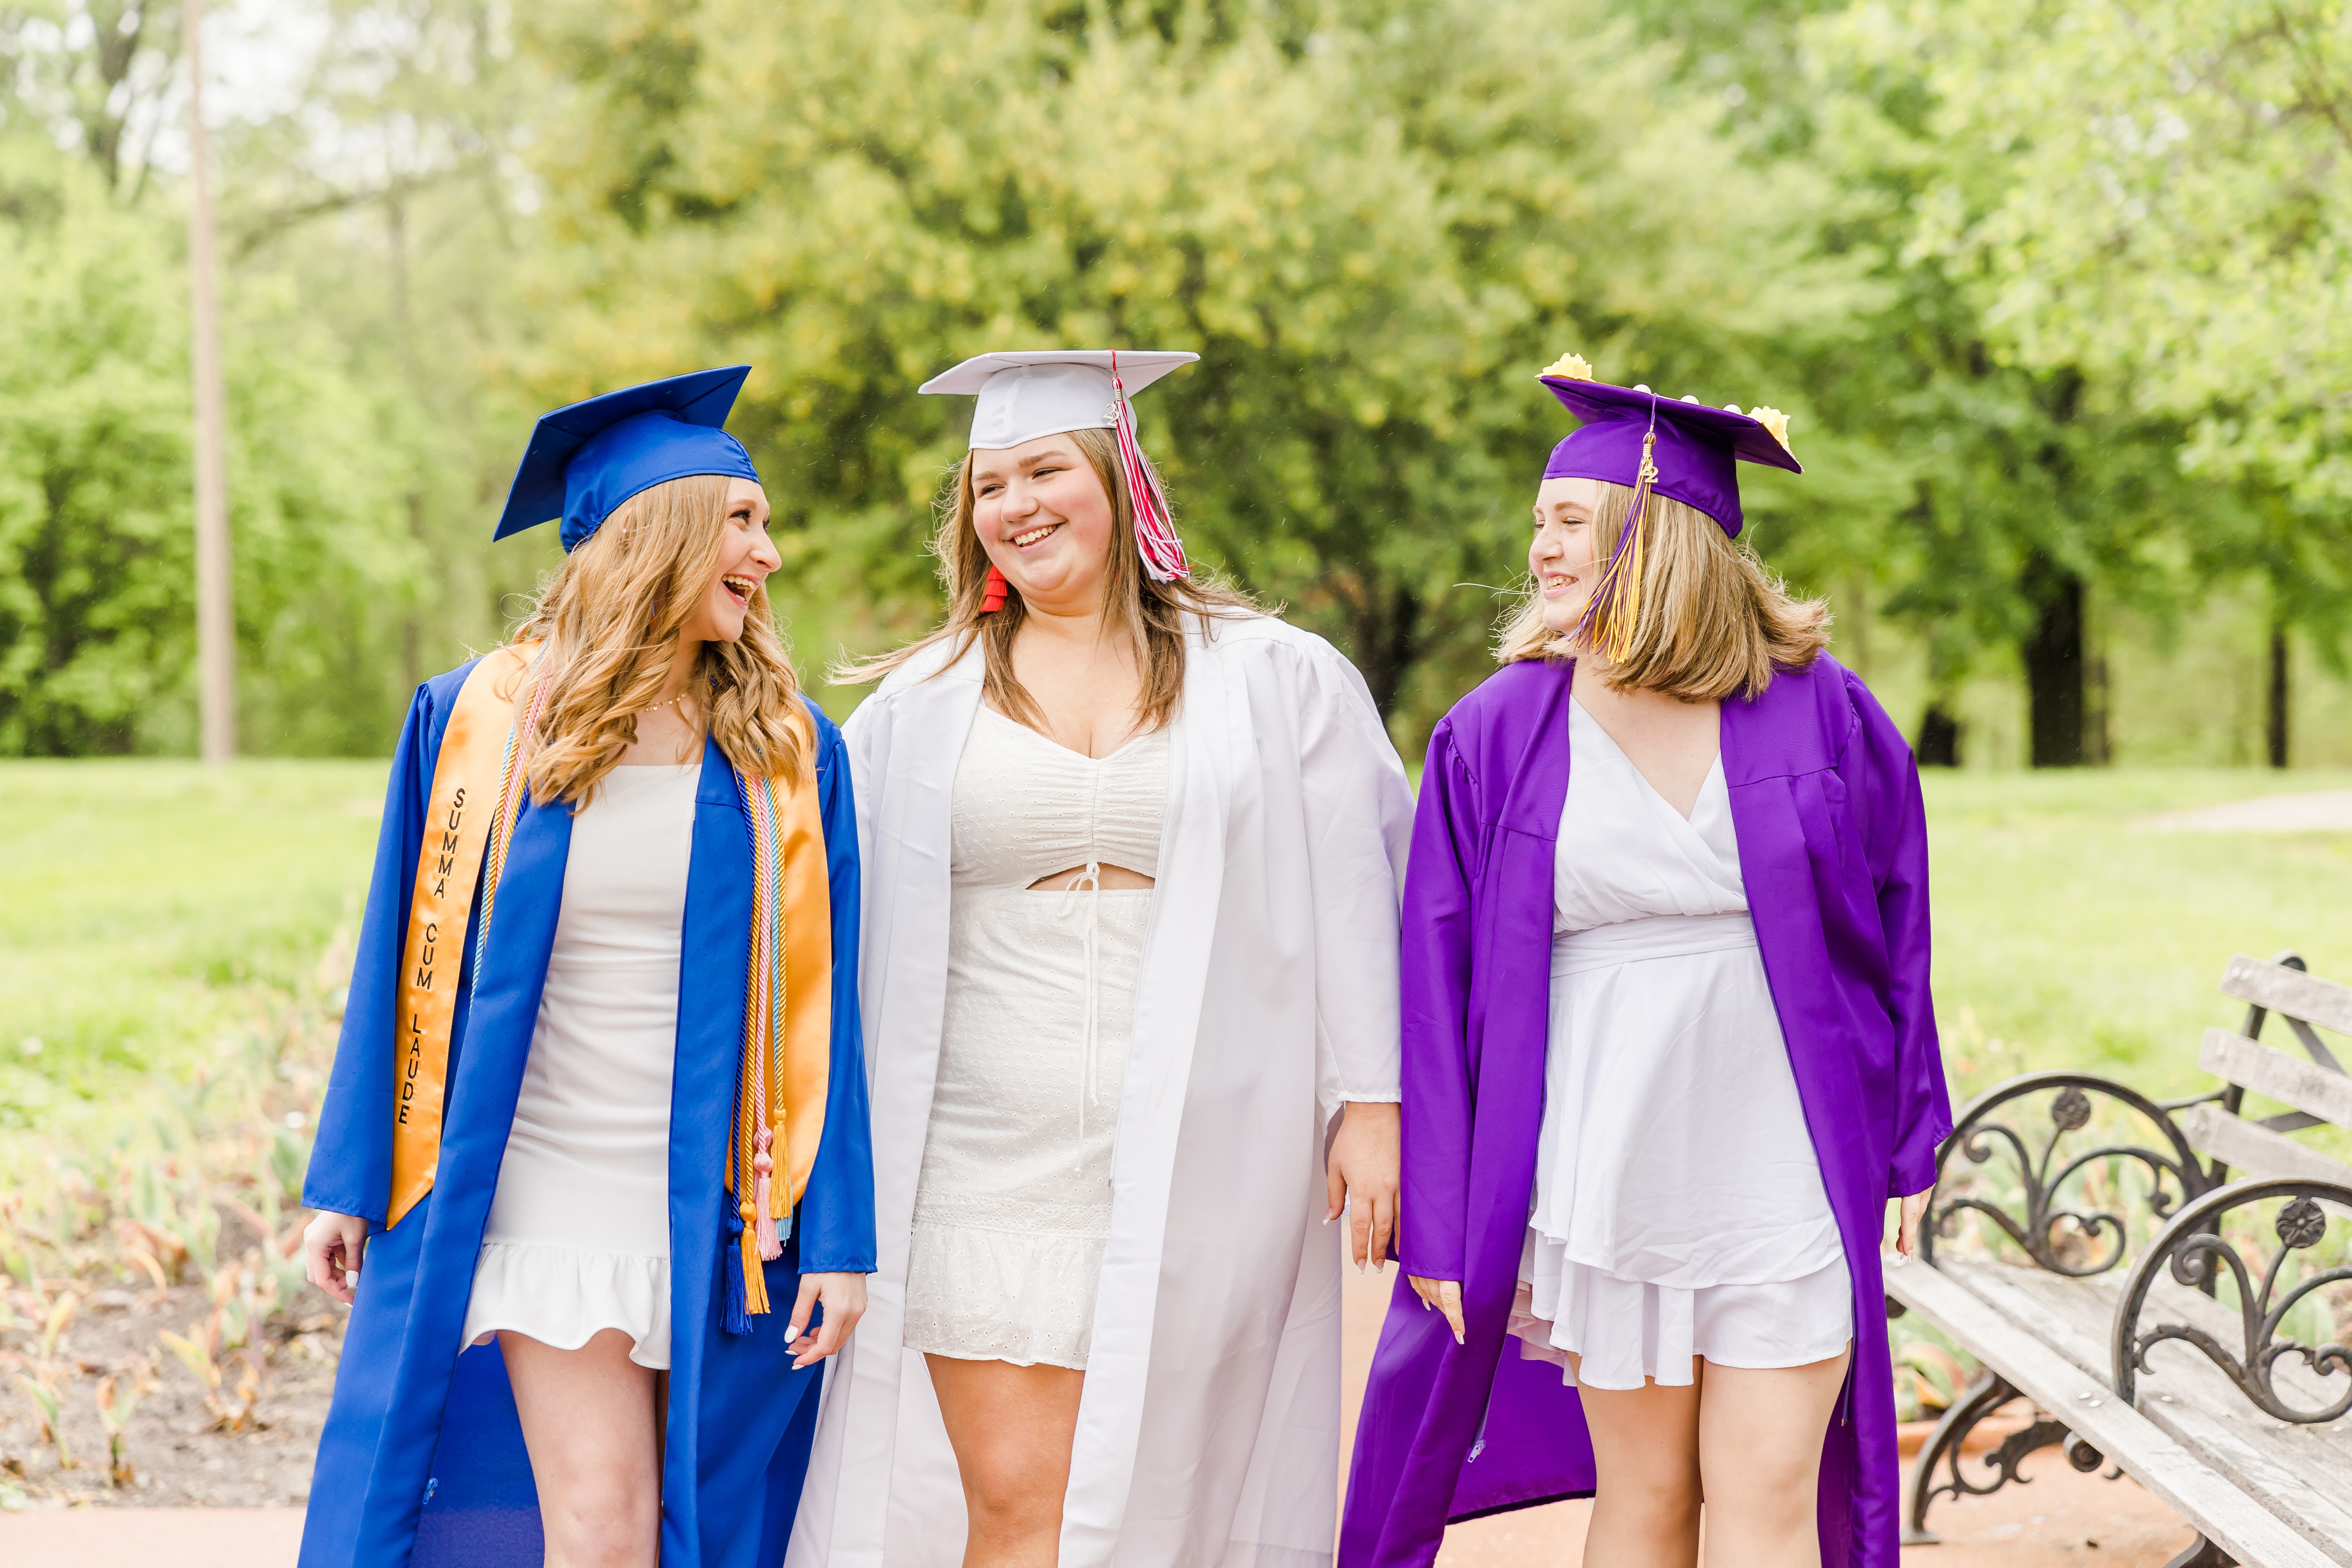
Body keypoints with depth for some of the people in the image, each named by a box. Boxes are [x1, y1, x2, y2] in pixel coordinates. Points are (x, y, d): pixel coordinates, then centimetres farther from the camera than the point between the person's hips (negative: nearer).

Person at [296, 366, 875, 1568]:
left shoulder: (789, 756, -1)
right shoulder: (473, 724, -3)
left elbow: (820, 1005, -1)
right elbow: (404, 963, 4)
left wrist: (840, 1239, -5)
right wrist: (348, 1188, 6)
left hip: (715, 1215, 1)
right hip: (539, 1190, -1)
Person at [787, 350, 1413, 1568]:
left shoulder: (1276, 680, 6)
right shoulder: (922, 703, 10)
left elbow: (1355, 898, 4)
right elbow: (846, 912, 15)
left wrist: (1371, 1101, -3)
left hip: (1196, 1167, -1)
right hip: (988, 1166, 1)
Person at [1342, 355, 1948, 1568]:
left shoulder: (1819, 713, -1)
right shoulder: (1496, 736, -2)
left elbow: (1893, 926, 7)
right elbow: (1442, 979, -1)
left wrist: (1906, 1144, 8)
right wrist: (1437, 1217, -3)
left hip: (1786, 1180, 0)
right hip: (1603, 1179, 0)